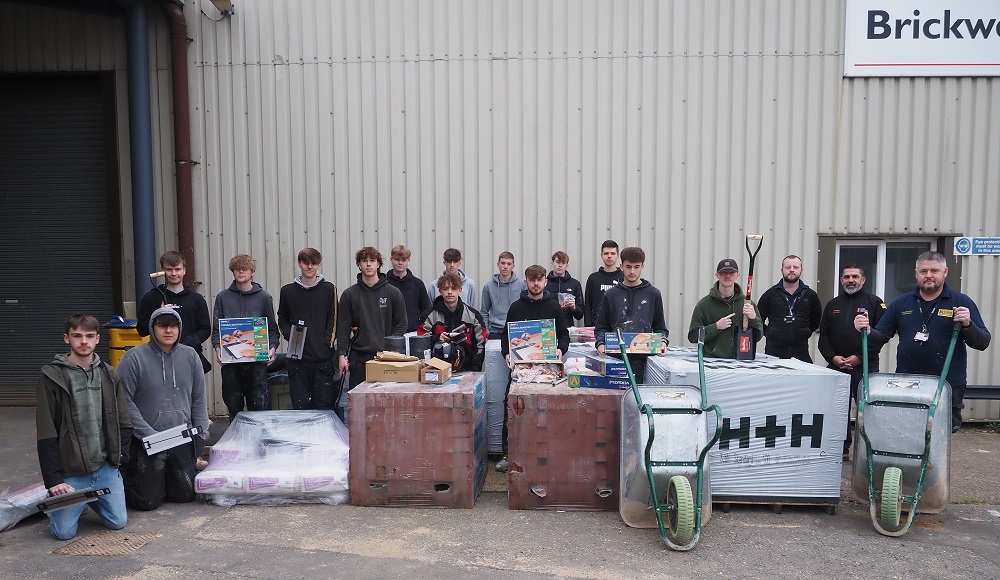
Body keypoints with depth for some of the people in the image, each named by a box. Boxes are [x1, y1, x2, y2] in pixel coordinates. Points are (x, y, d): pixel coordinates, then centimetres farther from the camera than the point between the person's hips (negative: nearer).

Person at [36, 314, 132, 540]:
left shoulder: (108, 374, 5)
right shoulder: (52, 377, -8)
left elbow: (123, 422, 9)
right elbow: (46, 433, -9)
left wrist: (120, 456, -1)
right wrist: (54, 479, -13)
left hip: (106, 468, 3)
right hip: (70, 471, -3)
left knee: (117, 522, 1)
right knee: (64, 531, -4)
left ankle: (89, 499, 31)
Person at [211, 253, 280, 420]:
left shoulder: (264, 297, 8)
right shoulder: (223, 297, 10)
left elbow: (272, 328, 9)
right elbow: (216, 328, 9)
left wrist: (272, 347, -8)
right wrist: (217, 347, -9)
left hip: (257, 360, -1)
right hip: (230, 362, 1)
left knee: (261, 406, -7)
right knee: (234, 406, 6)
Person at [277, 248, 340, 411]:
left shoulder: (329, 288, 4)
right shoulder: (288, 290, 8)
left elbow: (334, 319, 3)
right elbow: (282, 319, 16)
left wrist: (327, 342, -8)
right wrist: (290, 337, -2)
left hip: (324, 356, -1)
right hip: (297, 357, 1)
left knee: (324, 405, 1)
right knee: (299, 405, 5)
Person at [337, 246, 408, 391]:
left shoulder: (393, 293, 5)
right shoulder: (349, 295, 6)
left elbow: (401, 323, 6)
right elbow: (343, 327, 5)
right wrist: (342, 355, -2)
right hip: (359, 358, 1)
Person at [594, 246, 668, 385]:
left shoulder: (653, 294, 11)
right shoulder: (611, 295, 11)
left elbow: (660, 327, 15)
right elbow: (601, 327, 13)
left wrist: (662, 342, -4)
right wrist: (600, 343, -6)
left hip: (642, 357, 0)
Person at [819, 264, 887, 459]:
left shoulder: (874, 303, 2)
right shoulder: (832, 305, 15)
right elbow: (823, 336, 12)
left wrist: (859, 357, -12)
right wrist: (833, 357, -4)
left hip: (865, 367, -4)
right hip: (836, 366, 4)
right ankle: (842, 448, 16)